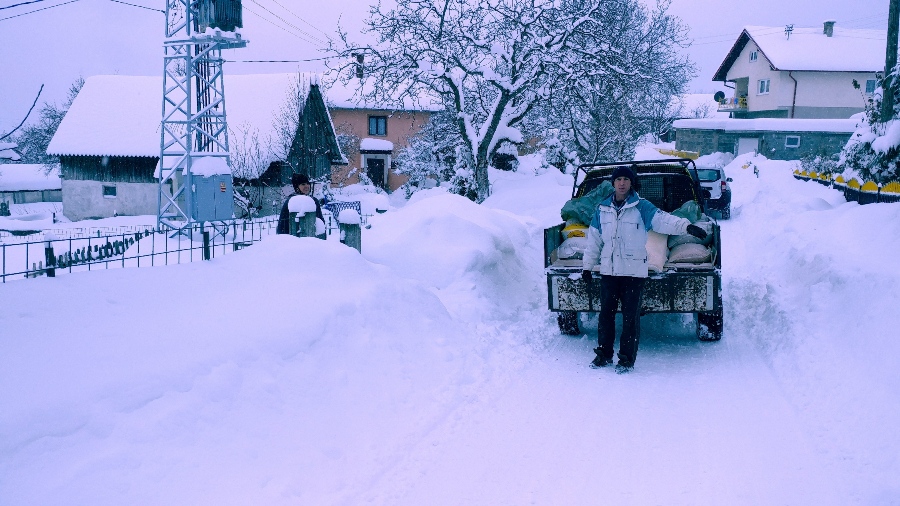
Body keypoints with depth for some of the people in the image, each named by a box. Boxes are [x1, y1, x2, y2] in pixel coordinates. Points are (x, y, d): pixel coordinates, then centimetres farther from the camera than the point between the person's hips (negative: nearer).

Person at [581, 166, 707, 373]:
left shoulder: (641, 207, -1)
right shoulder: (602, 209, 9)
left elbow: (663, 220, -15)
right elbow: (594, 240, 14)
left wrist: (686, 226, -31)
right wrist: (588, 266, 15)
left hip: (634, 270, -3)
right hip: (608, 269, 3)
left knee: (631, 315, 0)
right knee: (606, 312, 8)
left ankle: (627, 358, 7)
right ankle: (603, 353, 20)